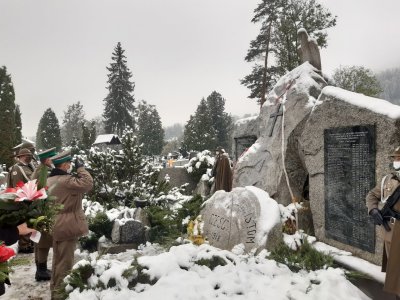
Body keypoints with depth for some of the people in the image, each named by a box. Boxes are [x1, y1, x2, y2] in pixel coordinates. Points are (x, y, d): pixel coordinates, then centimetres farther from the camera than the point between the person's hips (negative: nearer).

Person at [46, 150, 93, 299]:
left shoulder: (50, 180, 10)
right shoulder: (66, 180, -22)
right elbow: (87, 183, -31)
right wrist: (81, 168, -19)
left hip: (56, 226, 10)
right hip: (67, 227, -10)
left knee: (58, 261, 22)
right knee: (65, 263, 2)